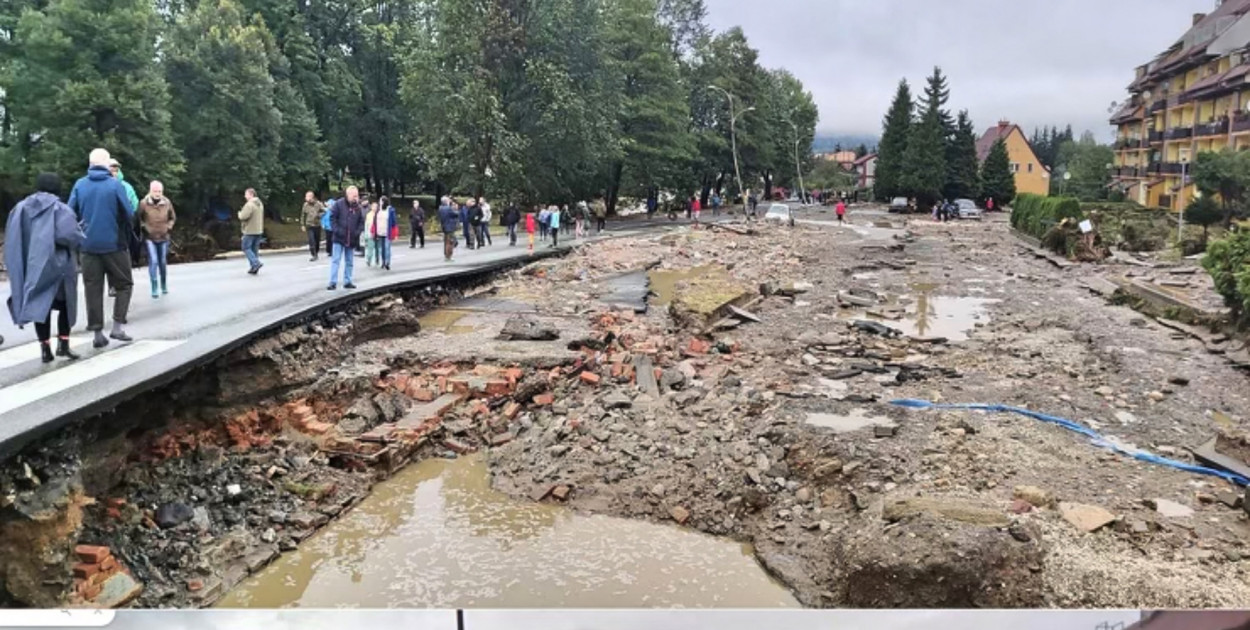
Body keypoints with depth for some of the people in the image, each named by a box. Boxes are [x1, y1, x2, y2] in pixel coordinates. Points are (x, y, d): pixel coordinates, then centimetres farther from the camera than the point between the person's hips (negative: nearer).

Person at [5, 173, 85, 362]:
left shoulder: (20, 208, 9)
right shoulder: (60, 209, -7)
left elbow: (11, 240, 8)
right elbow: (70, 235, -19)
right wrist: (83, 239, -1)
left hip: (31, 266, 4)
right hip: (57, 265, -4)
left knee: (39, 305, 7)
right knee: (64, 304, 11)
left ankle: (45, 348, 3)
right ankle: (63, 344, 7)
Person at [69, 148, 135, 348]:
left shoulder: (79, 185, 1)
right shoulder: (115, 184, -8)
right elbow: (129, 214, -9)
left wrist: (84, 226, 18)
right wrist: (127, 234, 9)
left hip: (88, 245, 3)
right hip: (114, 244, -3)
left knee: (93, 288, 8)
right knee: (124, 284, 10)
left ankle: (97, 333, 8)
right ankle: (118, 326, 0)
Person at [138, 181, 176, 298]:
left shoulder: (167, 203, -5)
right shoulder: (144, 203, -12)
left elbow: (173, 217, 10)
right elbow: (138, 218, 2)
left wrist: (169, 227, -3)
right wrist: (143, 227, -9)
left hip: (163, 237, 3)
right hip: (150, 238, -3)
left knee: (163, 262, 13)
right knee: (153, 261, -12)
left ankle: (164, 286, 30)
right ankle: (154, 288, -6)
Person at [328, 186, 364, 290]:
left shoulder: (358, 207, 3)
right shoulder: (339, 204, -9)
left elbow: (361, 221, 9)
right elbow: (332, 218, -8)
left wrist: (358, 232, -5)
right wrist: (336, 230, -15)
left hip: (352, 240, 4)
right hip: (339, 238, -4)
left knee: (349, 262, 12)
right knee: (335, 260, -3)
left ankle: (347, 282, 21)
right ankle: (333, 282, -2)